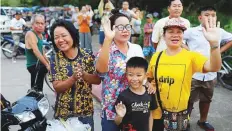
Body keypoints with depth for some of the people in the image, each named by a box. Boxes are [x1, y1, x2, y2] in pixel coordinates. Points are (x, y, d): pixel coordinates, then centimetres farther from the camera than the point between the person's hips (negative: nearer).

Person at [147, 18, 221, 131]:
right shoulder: (156, 56, -3)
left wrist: (213, 43, -42)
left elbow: (214, 67, -28)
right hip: (157, 111, 2)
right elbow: (148, 78, 13)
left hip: (180, 114, -2)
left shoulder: (191, 56, -10)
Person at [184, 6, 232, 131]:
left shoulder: (220, 32, 2)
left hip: (210, 75, 4)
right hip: (193, 74, -4)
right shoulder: (191, 31, -9)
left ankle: (203, 121, 41)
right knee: (189, 100, 6)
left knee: (206, 99, 20)